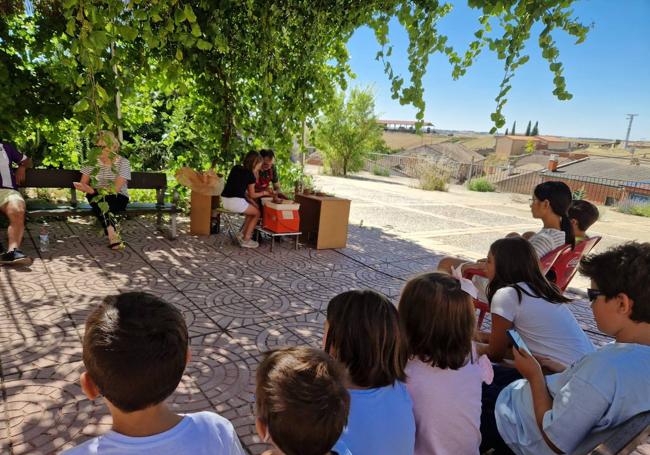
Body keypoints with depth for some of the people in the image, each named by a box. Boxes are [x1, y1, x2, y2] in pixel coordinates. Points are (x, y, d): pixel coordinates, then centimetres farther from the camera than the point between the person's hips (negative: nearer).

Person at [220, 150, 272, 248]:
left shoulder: (236, 168, 16)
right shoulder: (250, 174, -5)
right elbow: (252, 195, 1)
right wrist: (264, 193, 18)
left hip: (225, 200, 8)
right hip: (236, 202, -8)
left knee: (254, 208, 23)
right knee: (257, 213, 14)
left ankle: (242, 234, 20)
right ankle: (246, 240, 13)